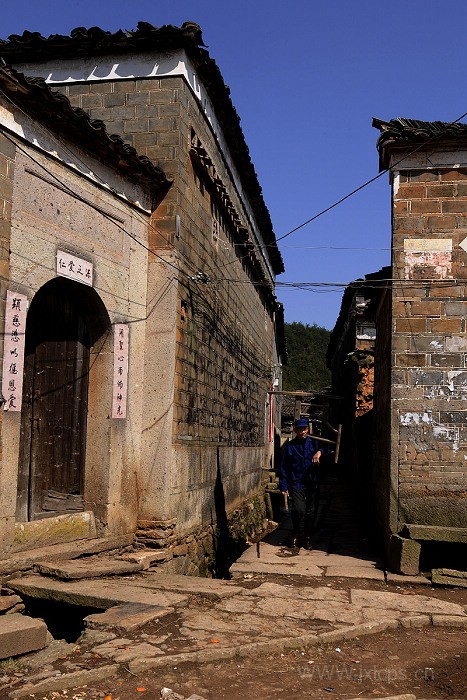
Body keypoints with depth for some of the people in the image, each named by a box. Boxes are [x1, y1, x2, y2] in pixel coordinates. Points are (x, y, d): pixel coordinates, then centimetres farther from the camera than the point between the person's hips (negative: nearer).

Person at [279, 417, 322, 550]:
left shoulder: (314, 443, 7)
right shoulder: (289, 446, 3)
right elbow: (284, 468, 4)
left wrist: (319, 452, -29)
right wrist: (283, 486, 0)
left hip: (312, 484, 2)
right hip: (296, 484, -2)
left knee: (310, 512, 9)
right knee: (299, 510, -15)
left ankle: (307, 538, 24)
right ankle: (298, 536, 6)